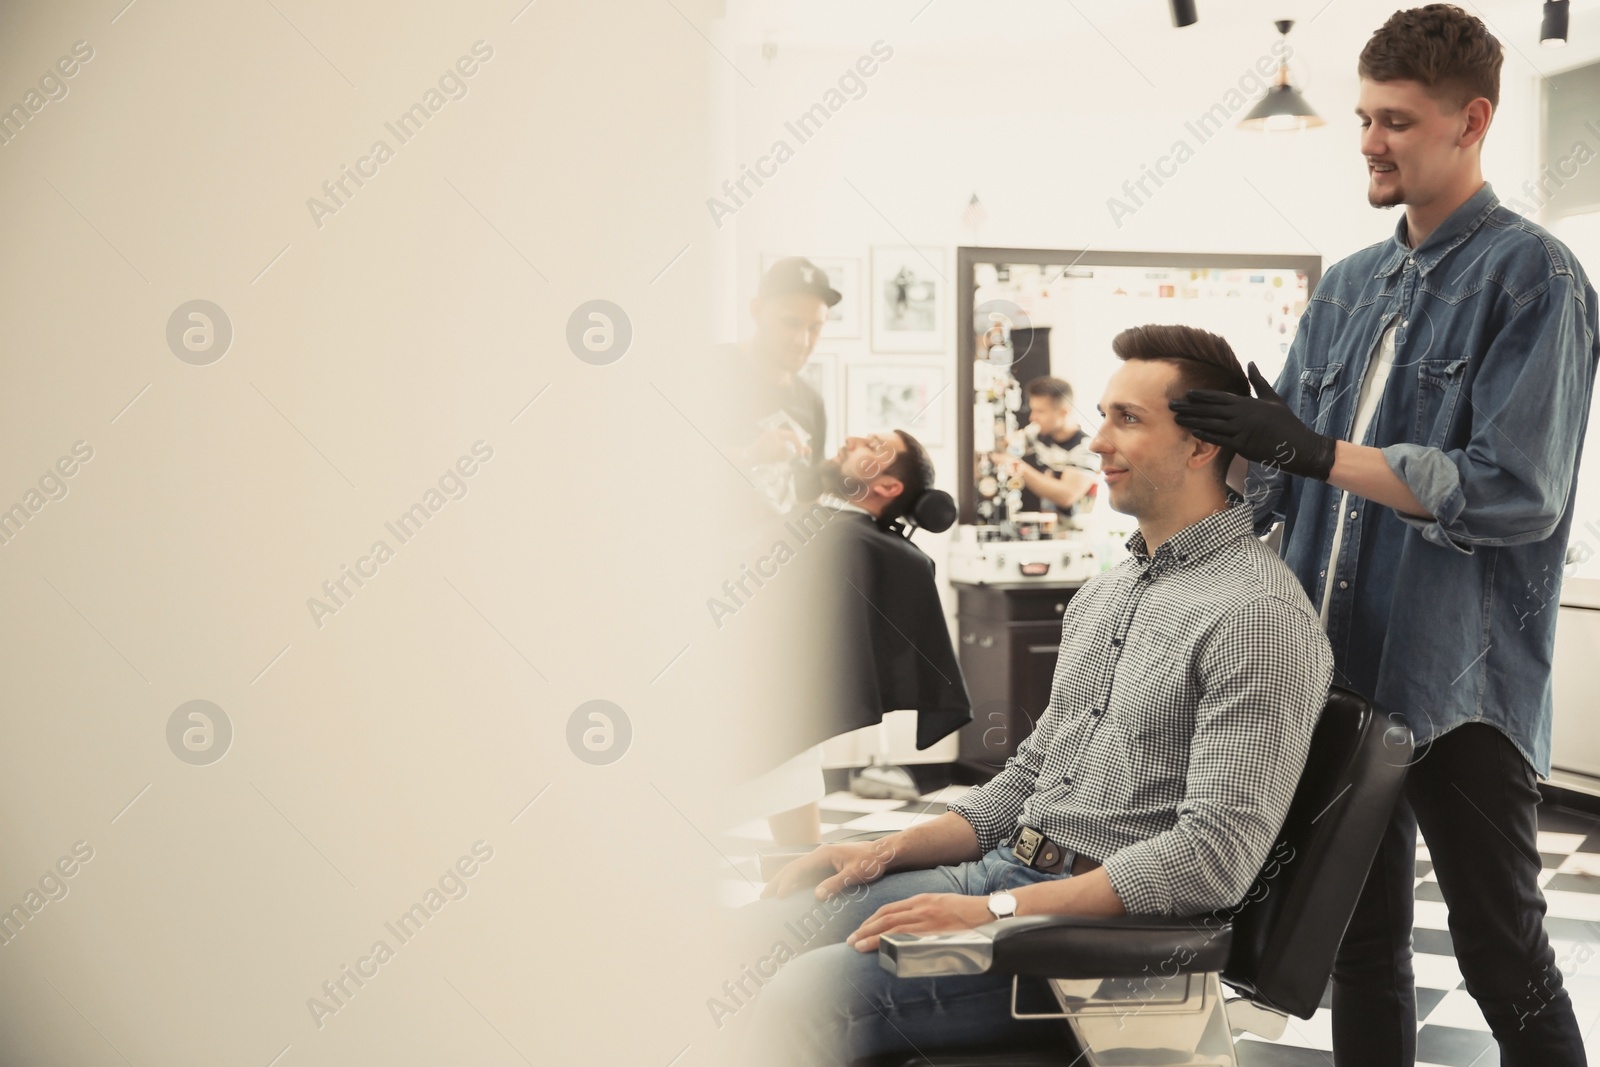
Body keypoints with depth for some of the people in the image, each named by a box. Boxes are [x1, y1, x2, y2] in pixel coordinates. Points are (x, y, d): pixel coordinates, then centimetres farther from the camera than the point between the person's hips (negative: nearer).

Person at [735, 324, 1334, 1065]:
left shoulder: (1259, 615, -13)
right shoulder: (1101, 595, 17)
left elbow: (1214, 856, -21)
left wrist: (994, 911, -23)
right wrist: (890, 852, 7)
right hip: (1005, 865, 9)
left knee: (803, 999, -24)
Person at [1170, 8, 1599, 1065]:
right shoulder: (1350, 285, 14)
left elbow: (1515, 491, -17)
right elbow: (1279, 466, 18)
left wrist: (1320, 453, -19)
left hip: (1461, 687, -6)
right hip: (1339, 671, 7)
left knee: (1505, 959, 1)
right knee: (1362, 942, 14)